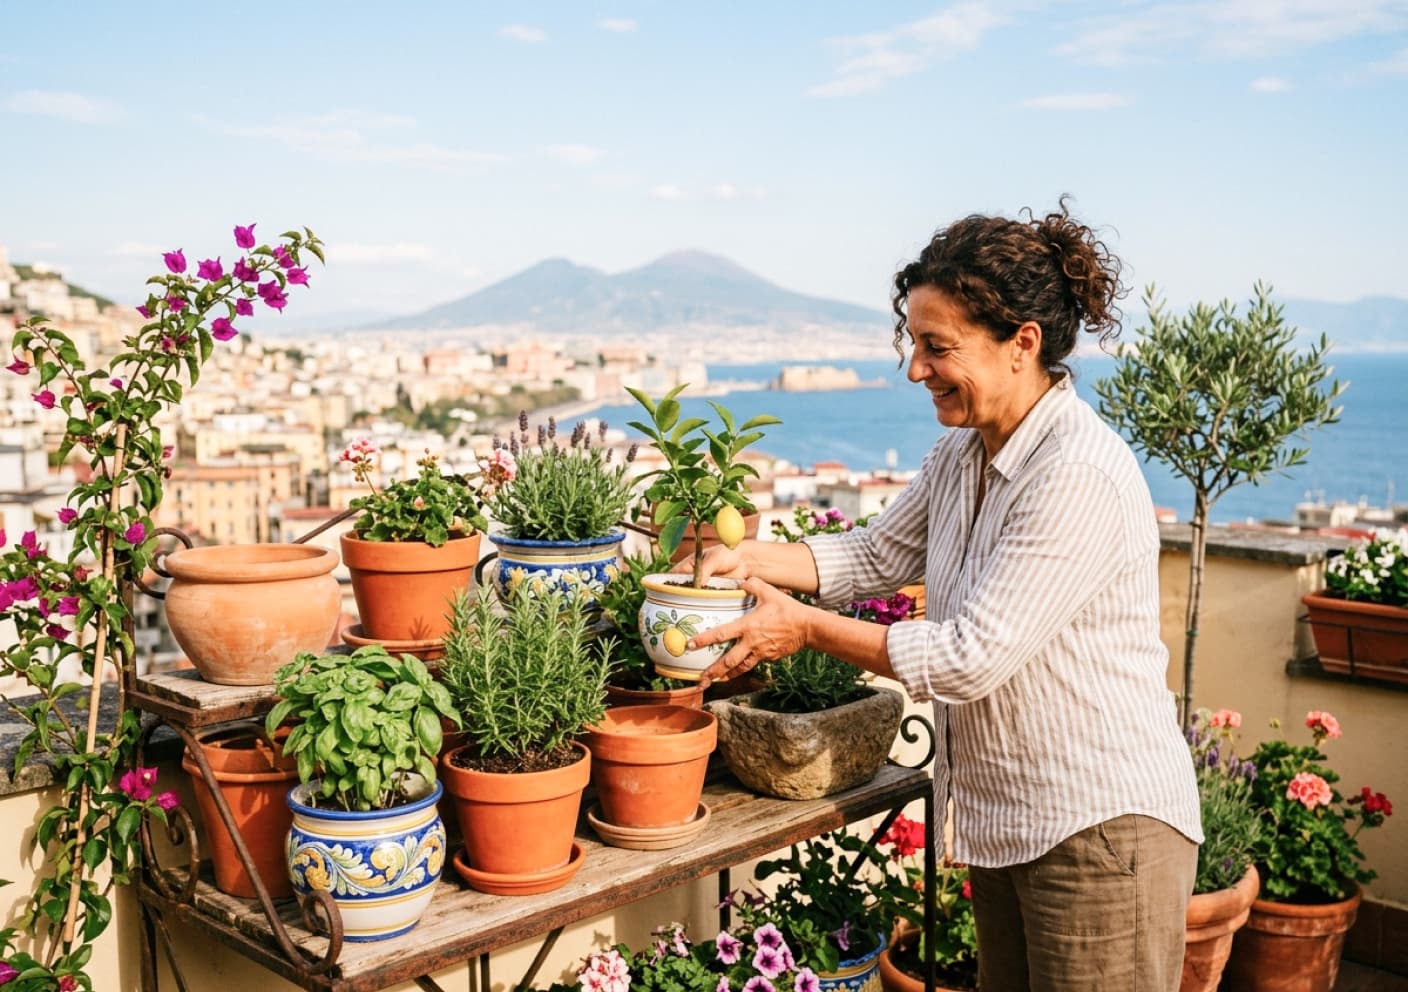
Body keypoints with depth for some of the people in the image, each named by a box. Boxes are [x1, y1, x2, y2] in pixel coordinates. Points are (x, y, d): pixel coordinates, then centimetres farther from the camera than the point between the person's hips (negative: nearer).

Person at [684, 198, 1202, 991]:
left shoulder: (1080, 477, -25)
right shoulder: (964, 452, 4)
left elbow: (972, 658, -25)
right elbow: (878, 556, 13)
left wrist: (806, 627, -18)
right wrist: (754, 560, -2)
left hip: (1101, 831, -9)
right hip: (1003, 820, 9)